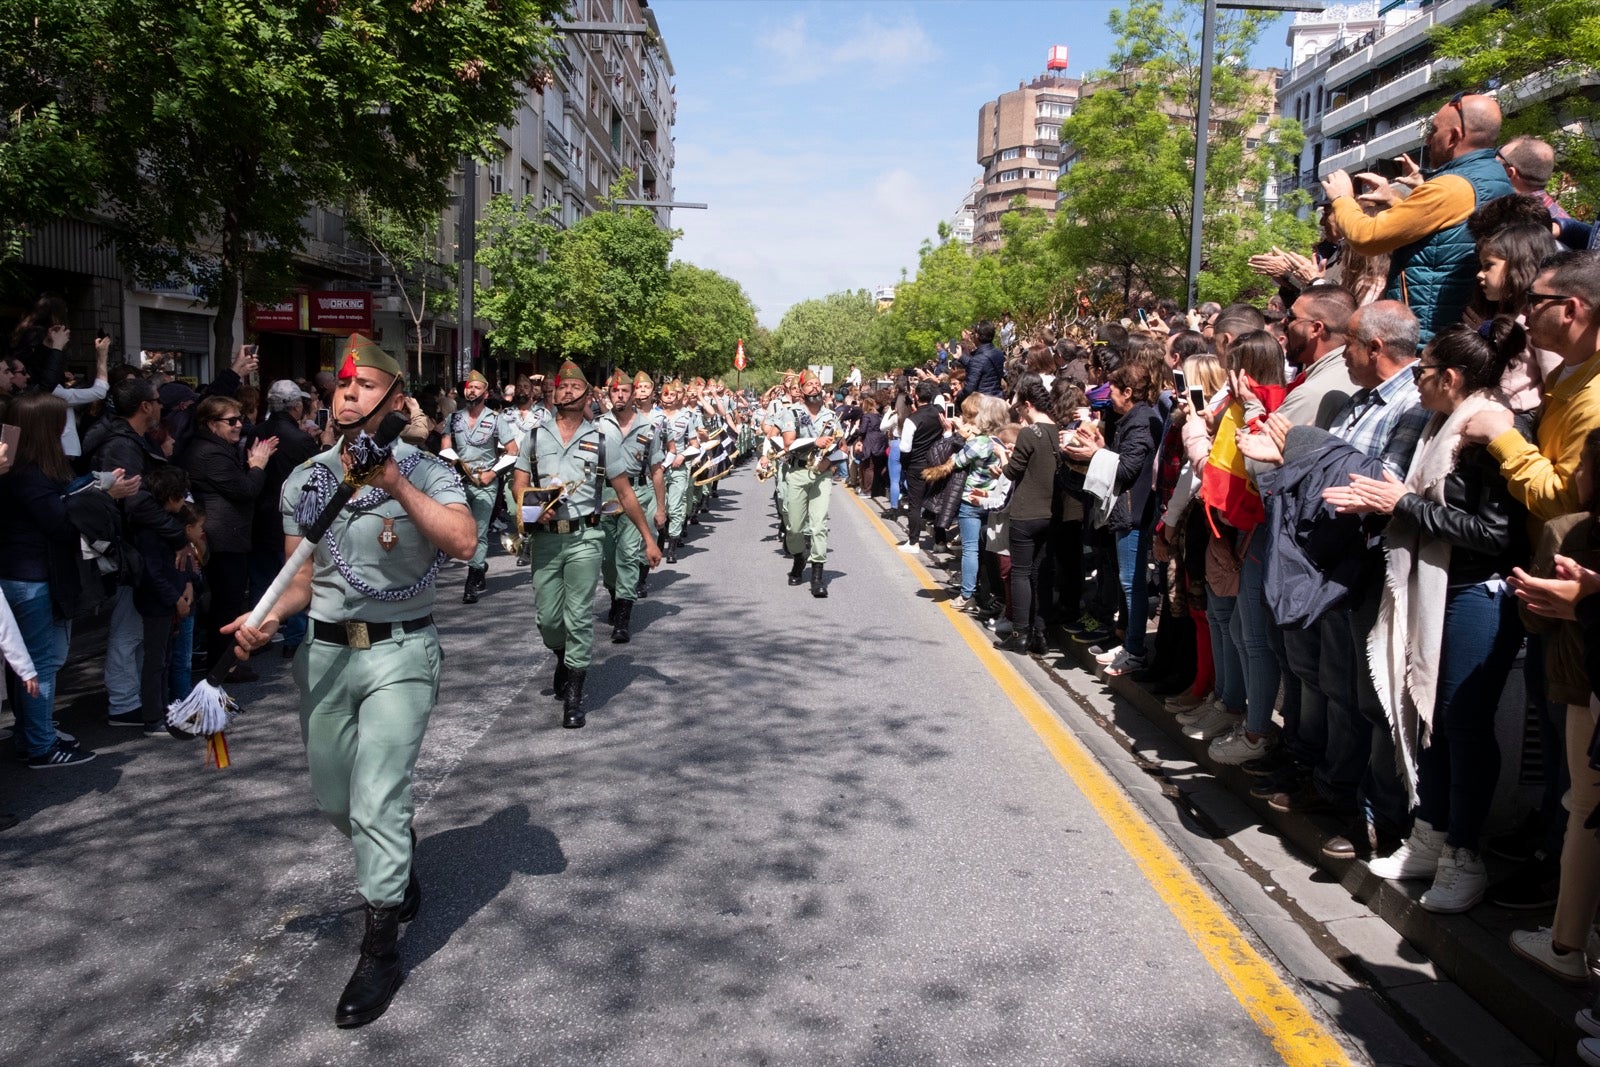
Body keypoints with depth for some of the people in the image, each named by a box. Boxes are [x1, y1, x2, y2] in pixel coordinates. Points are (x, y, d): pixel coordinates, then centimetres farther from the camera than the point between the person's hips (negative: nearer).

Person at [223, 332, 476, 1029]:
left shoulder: (424, 472, -7)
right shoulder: (303, 482, 6)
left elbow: (463, 541, -25)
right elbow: (303, 580, 9)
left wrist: (397, 484, -29)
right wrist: (268, 619, -10)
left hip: (399, 653, -5)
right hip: (323, 652, 5)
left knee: (375, 806, -8)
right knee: (333, 798, 16)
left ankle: (380, 951, 8)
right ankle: (399, 868, 47)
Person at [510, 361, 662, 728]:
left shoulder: (603, 439, 2)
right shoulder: (535, 436, 8)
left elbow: (625, 493, 6)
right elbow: (519, 484, 9)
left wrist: (648, 538, 5)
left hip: (584, 538, -2)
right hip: (545, 536, 2)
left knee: (578, 617, -3)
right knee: (547, 617, 6)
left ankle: (574, 696, 7)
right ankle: (563, 659, 39)